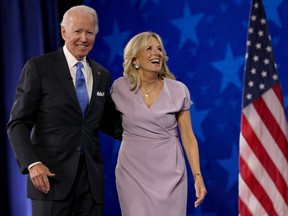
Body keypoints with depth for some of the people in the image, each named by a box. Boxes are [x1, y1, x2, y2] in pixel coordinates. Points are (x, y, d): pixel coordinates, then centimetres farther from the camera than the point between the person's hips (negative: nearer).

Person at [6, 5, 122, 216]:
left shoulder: (103, 76, 13)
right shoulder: (38, 67, -2)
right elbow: (18, 123, -5)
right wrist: (32, 164, -18)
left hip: (91, 178, 5)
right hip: (52, 176, -4)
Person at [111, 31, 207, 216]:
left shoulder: (178, 90, 0)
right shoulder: (120, 88, -1)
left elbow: (188, 137, 2)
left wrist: (198, 176, -3)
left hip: (170, 172, 0)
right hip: (133, 171, 0)